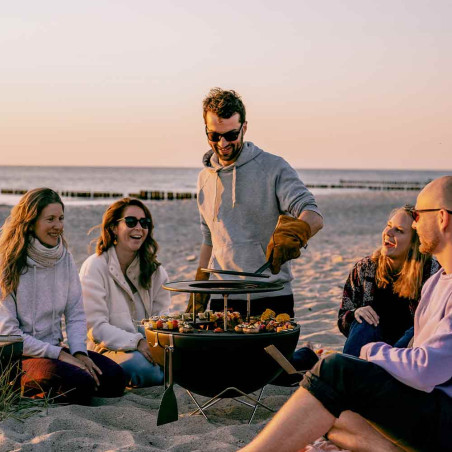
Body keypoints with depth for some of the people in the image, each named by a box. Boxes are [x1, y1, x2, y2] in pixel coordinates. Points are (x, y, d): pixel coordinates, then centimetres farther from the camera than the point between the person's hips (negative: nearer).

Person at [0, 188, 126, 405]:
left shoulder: (64, 258, 8)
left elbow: (76, 314, 10)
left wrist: (79, 352, -10)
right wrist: (60, 355, -17)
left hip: (55, 350, 7)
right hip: (19, 356, -7)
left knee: (114, 377, -16)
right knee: (80, 383, -31)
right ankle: (25, 394, -6)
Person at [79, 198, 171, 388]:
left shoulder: (153, 269, 11)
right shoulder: (95, 267, -7)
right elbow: (96, 327, -13)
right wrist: (136, 342, -26)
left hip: (147, 345, 5)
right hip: (106, 349, -4)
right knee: (141, 365, -36)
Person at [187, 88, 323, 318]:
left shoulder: (274, 168, -3)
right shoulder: (205, 178, 13)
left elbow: (313, 217, -14)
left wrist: (293, 234, -37)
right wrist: (198, 297, 15)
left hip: (271, 299, -3)